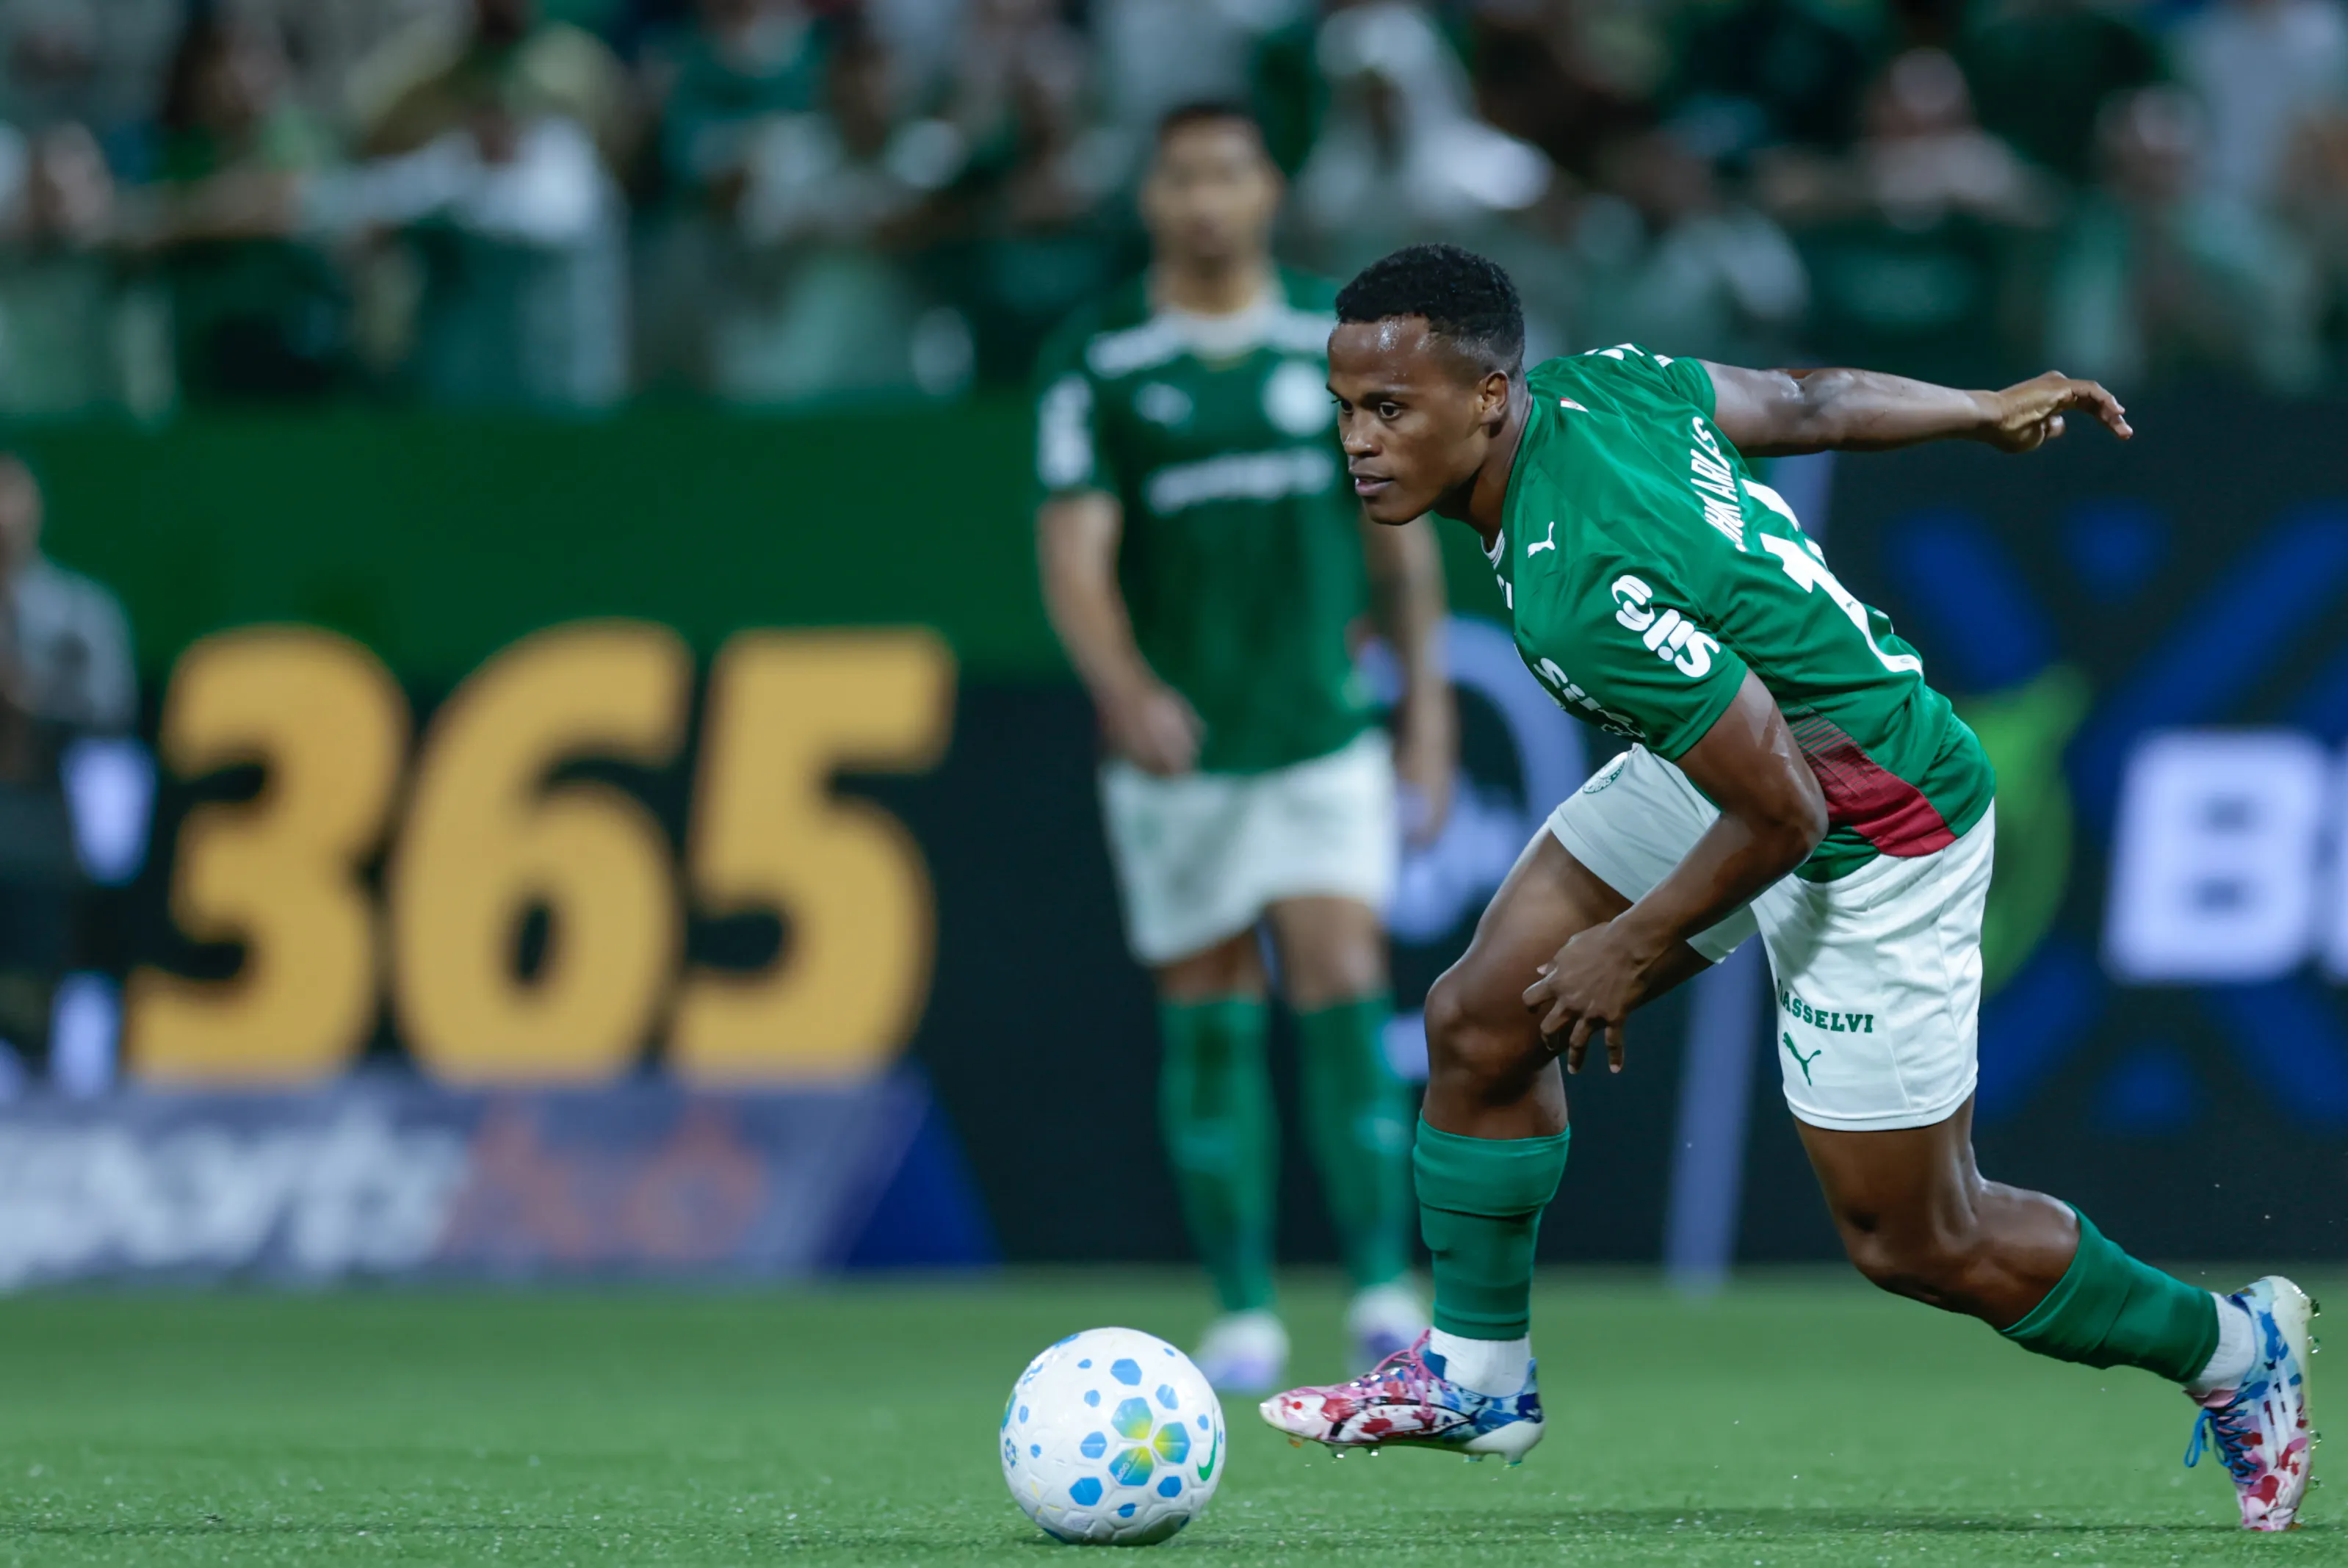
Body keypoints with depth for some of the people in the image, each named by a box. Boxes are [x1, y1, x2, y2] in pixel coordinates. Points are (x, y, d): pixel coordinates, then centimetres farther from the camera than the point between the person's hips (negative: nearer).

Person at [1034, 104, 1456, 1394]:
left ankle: (1383, 1282, -10)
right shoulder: (1096, 360, -2)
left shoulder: (1339, 343, 5)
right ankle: (1242, 1310, 11)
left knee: (1342, 979, -13)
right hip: (1175, 742, 0)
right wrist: (1124, 687, -27)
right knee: (1210, 1016, 3)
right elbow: (1074, 551, -10)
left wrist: (1426, 694, 10)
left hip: (1327, 728, 0)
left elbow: (1398, 528, 12)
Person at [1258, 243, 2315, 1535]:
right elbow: (1801, 403, 5)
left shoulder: (1584, 589, -38)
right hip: (1754, 744, 9)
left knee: (1910, 1241, 5)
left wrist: (1636, 947, -13)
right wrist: (1984, 411, 22)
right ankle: (1477, 1379, 24)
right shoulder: (1590, 383, -13)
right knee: (1479, 1024, 6)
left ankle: (2231, 1350, 27)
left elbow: (1783, 815, -30)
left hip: (1877, 841, -9)